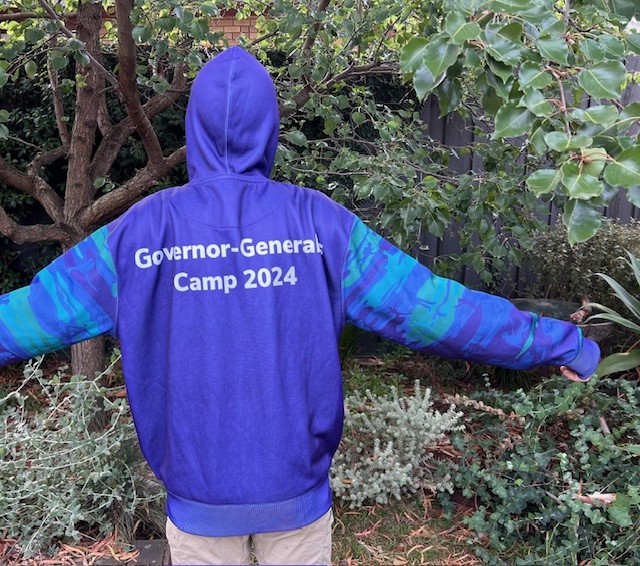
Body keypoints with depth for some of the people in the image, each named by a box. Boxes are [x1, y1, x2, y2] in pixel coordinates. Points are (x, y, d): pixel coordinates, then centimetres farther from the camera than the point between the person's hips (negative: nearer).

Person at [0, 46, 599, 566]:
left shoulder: (145, 226, -10)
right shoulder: (318, 220, -11)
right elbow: (429, 305, -12)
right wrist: (559, 342, -2)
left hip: (199, 494, 0)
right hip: (298, 488, 1)